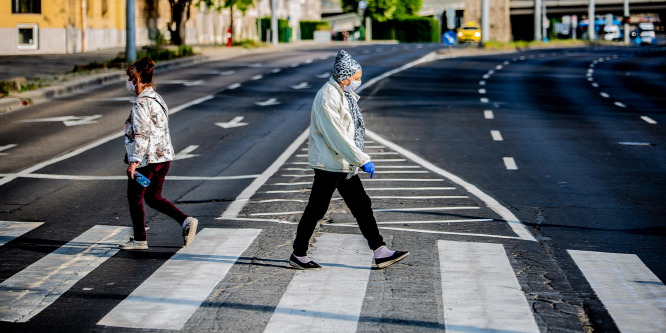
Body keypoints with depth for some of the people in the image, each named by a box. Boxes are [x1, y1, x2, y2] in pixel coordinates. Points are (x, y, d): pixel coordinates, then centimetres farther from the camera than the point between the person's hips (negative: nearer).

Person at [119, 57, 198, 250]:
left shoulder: (141, 104, -18)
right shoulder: (157, 98, 11)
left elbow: (141, 134, -24)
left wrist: (134, 161, -25)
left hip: (146, 159, -9)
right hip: (164, 156, 9)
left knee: (135, 198, 8)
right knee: (153, 198, 18)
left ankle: (140, 240, 16)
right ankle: (186, 221, 2)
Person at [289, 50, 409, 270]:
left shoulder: (344, 94, 10)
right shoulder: (327, 99, -21)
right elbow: (337, 137, -25)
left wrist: (358, 159, 19)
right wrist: (362, 160, -23)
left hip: (345, 164, 10)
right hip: (328, 164, -10)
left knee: (362, 206, 9)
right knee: (316, 209, 1)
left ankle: (381, 253, 12)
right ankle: (298, 255, 13)